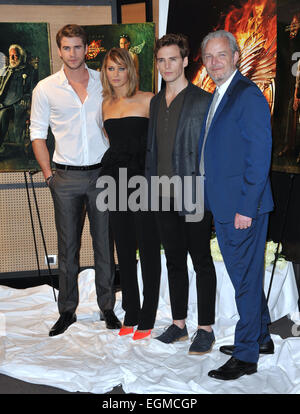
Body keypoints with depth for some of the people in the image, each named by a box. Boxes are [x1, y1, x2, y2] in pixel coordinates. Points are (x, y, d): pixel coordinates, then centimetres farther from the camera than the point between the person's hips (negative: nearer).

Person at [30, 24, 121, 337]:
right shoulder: (45, 89, 2)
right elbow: (38, 133, 6)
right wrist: (48, 173, -2)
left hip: (101, 173, 1)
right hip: (66, 178, 0)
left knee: (104, 243, 6)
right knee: (67, 246, 6)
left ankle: (107, 307, 19)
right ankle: (67, 311, 18)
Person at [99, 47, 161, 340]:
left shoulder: (147, 100, -4)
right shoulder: (106, 104, 13)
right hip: (115, 179, 6)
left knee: (148, 249, 0)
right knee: (124, 249, 11)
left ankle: (147, 318, 11)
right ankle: (130, 315, 22)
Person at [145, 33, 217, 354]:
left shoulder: (203, 101, -7)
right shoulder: (156, 103, 14)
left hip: (194, 197, -6)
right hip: (164, 197, 6)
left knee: (201, 261, 3)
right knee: (174, 261, 14)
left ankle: (206, 329, 14)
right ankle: (179, 324, 25)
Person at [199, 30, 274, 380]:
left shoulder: (248, 95, -14)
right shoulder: (217, 97, 15)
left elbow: (259, 157, -18)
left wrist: (246, 207, -20)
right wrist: (211, 201, 16)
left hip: (243, 206, -10)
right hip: (222, 206, 10)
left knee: (246, 279, 0)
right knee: (243, 275, 19)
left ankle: (246, 356, 11)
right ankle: (261, 338, 35)